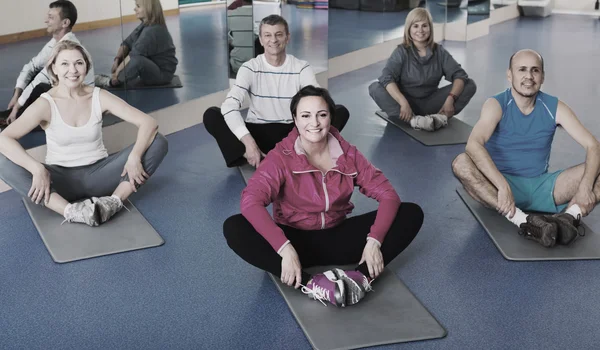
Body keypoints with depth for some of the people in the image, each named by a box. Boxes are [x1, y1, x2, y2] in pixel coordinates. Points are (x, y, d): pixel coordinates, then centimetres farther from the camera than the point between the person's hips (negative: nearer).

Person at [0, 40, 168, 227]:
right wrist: (37, 169, -38)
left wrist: (134, 157, -30)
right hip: (62, 180, -1)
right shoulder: (45, 104, -11)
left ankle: (114, 201, -29)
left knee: (158, 142, -18)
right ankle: (70, 211, -38)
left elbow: (148, 123, -13)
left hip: (98, 175, 1)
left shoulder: (99, 97, -6)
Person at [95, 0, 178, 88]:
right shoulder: (145, 25, 5)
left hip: (162, 73, -10)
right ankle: (115, 78, -1)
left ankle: (113, 82, -14)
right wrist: (117, 60, -10)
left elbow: (135, 54, -27)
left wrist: (117, 71, -19)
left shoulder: (153, 31, -25)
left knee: (137, 60, -35)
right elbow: (127, 43, 5)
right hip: (153, 67, 10)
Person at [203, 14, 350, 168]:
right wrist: (248, 142, -38)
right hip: (258, 133, 0)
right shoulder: (250, 68, -6)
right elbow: (229, 105, -22)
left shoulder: (302, 68, -4)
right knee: (211, 115, -24)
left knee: (341, 112, -21)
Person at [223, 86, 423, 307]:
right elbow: (250, 201, -29)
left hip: (338, 238, 3)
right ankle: (309, 284, -38)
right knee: (234, 228, -32)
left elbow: (387, 194, -8)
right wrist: (285, 249, -41)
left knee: (412, 213, -14)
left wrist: (374, 241, -24)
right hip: (296, 240, -2)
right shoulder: (281, 157, -14)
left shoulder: (348, 154, -5)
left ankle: (362, 277, -32)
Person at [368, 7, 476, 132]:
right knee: (374, 87, -29)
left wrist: (450, 99, -27)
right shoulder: (401, 52, -8)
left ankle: (442, 116, -33)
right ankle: (413, 119, -44)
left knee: (470, 84, -12)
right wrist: (403, 103, -39)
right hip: (406, 102, -2)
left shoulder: (439, 51, 0)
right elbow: (386, 78, -24)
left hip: (430, 103, 2)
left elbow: (459, 75, -8)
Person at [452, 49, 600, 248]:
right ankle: (523, 222, -44)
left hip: (541, 186, 3)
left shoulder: (554, 107, -1)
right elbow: (473, 144, -29)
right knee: (461, 163, -33)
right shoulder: (496, 105, -10)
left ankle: (569, 217, -39)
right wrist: (502, 186, -42)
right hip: (503, 184, -3)